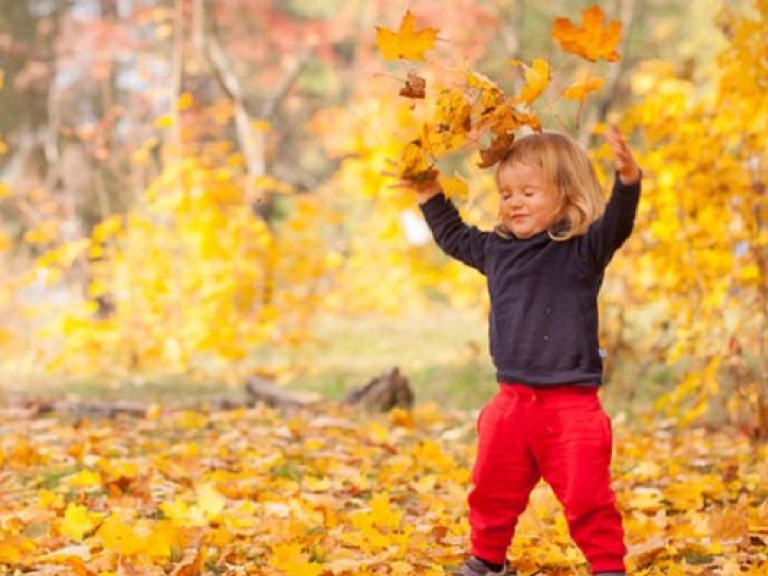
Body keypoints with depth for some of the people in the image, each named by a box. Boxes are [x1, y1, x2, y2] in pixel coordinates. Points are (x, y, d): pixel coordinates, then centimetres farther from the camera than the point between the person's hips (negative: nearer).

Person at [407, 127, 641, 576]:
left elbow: (615, 225, -28)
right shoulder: (498, 249, 10)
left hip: (572, 404, -6)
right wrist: (431, 197, 28)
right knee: (493, 490, 17)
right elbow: (455, 237, 29)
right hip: (513, 401, 6)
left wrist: (628, 180, -44)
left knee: (587, 497, -3)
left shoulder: (582, 249, -9)